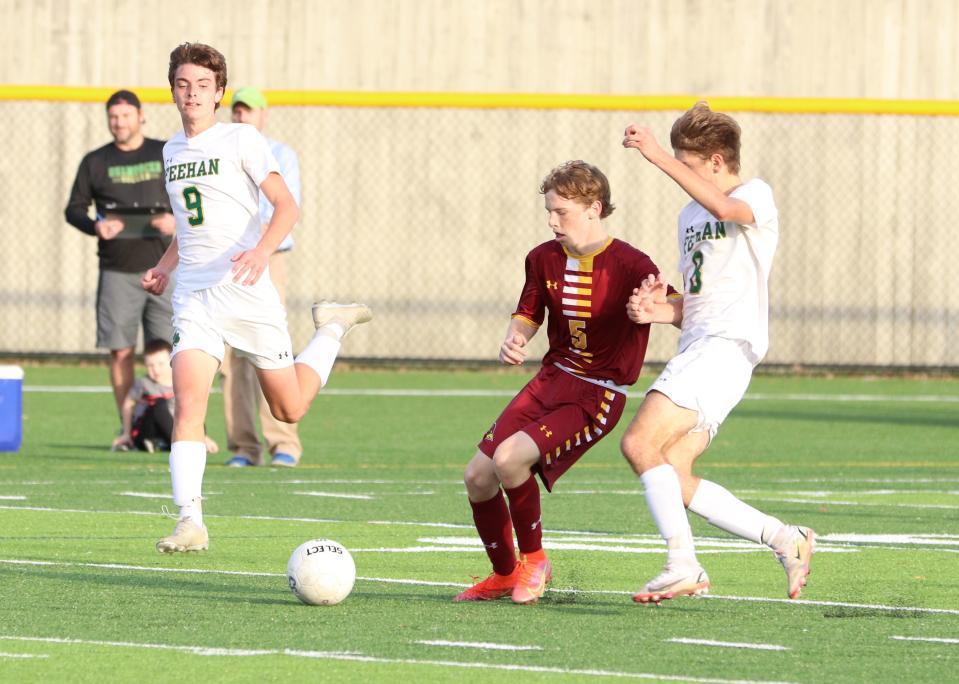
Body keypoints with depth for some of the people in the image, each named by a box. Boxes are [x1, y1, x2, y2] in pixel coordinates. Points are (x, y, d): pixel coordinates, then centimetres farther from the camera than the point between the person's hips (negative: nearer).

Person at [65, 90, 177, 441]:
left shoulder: (167, 155, 9)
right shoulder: (95, 162, 9)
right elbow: (74, 208, 10)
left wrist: (177, 220, -10)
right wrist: (95, 226, -11)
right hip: (117, 272, 0)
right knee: (121, 351, -2)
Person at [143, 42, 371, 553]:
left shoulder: (240, 139, -5)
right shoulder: (172, 151, 14)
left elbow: (286, 206, -12)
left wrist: (261, 252, -30)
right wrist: (165, 267, 15)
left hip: (246, 290, -4)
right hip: (193, 295, 4)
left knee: (289, 409, 7)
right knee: (188, 403, -17)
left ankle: (332, 327, 35)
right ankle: (190, 521, -19)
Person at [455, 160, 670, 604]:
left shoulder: (630, 267, -15)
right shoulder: (544, 259, 4)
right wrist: (514, 340, -5)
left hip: (598, 396, -7)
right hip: (551, 380, 7)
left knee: (510, 459, -26)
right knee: (477, 476, 0)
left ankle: (534, 560, -2)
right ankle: (504, 575, 24)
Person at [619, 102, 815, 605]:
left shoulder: (757, 196, -2)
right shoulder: (690, 216, 24)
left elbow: (724, 207, -28)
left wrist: (659, 158, -31)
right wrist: (662, 310, 5)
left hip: (727, 346, -10)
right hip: (696, 347, 10)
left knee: (640, 444, -20)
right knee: (672, 478, 1)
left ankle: (682, 565, -19)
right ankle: (785, 539, 7)